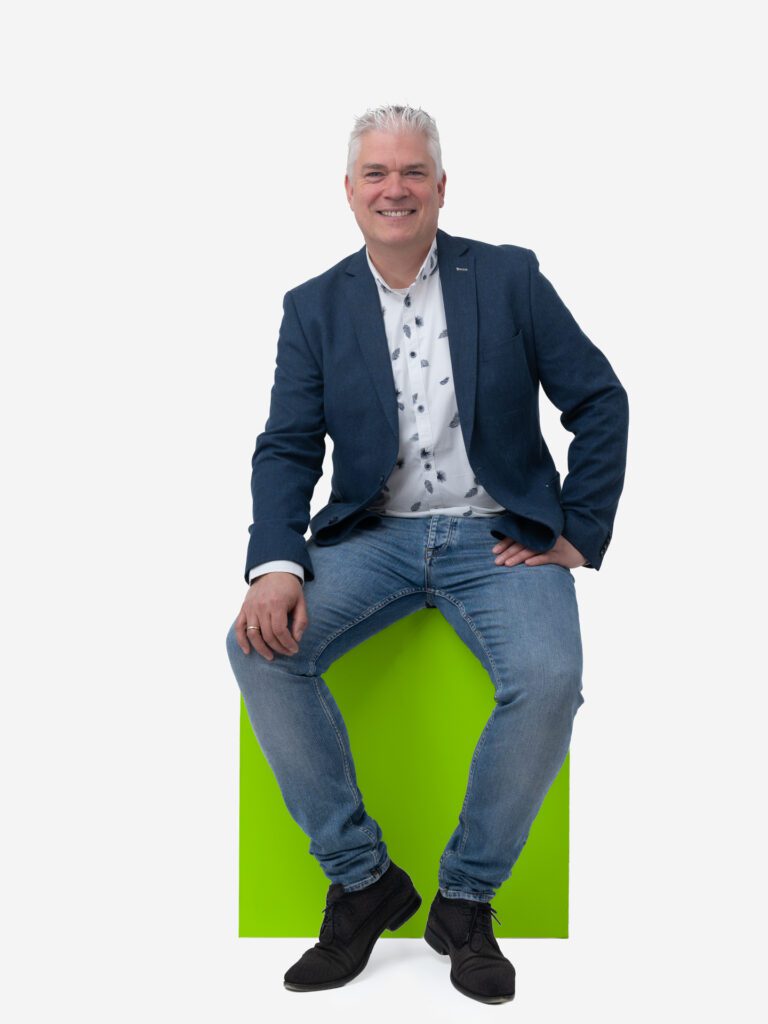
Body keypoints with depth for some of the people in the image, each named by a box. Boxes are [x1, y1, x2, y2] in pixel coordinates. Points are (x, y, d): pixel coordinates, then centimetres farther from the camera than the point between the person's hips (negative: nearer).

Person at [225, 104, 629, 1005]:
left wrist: (579, 536, -4)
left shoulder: (509, 277, 2)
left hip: (499, 536, -1)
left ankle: (466, 897, -5)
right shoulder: (314, 306, 6)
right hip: (373, 535, 2)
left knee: (549, 680, -30)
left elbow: (601, 403, 3)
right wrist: (276, 565, -18)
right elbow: (287, 448, -1)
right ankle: (361, 879, -6)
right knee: (261, 644, -23)